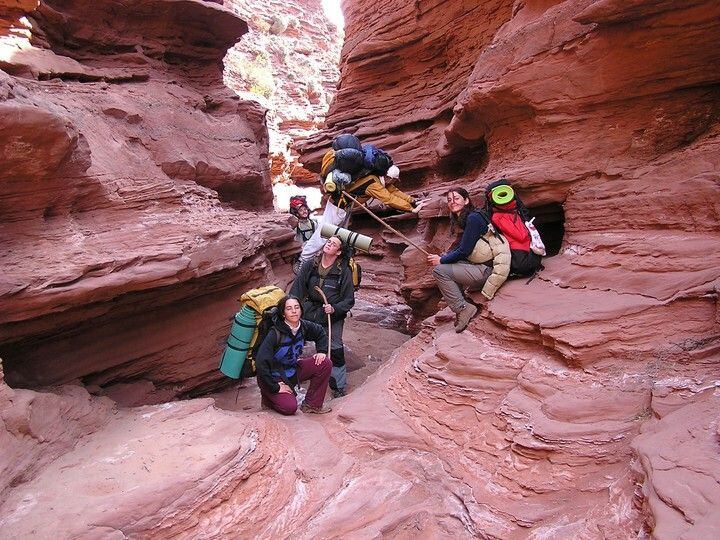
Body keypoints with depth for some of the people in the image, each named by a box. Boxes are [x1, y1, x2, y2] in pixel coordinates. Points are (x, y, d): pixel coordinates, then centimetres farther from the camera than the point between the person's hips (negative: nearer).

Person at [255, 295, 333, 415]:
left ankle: (312, 404, 0)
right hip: (274, 377, -6)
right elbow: (261, 361, -29)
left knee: (325, 363, -11)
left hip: (292, 371, 6)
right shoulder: (275, 333, -26)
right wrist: (275, 387, -25)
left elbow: (321, 332, 15)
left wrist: (321, 351, -2)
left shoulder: (304, 326, -8)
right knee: (289, 407, -25)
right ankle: (269, 397, 8)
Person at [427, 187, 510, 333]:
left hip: (488, 271, -10)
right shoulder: (465, 219, 17)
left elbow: (464, 251, -15)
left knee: (439, 271, -11)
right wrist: (441, 257, 5)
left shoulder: (473, 218, -13)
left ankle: (463, 309, -9)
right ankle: (461, 308, 17)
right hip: (482, 267, 10)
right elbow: (460, 249, 20)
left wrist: (441, 260, -2)